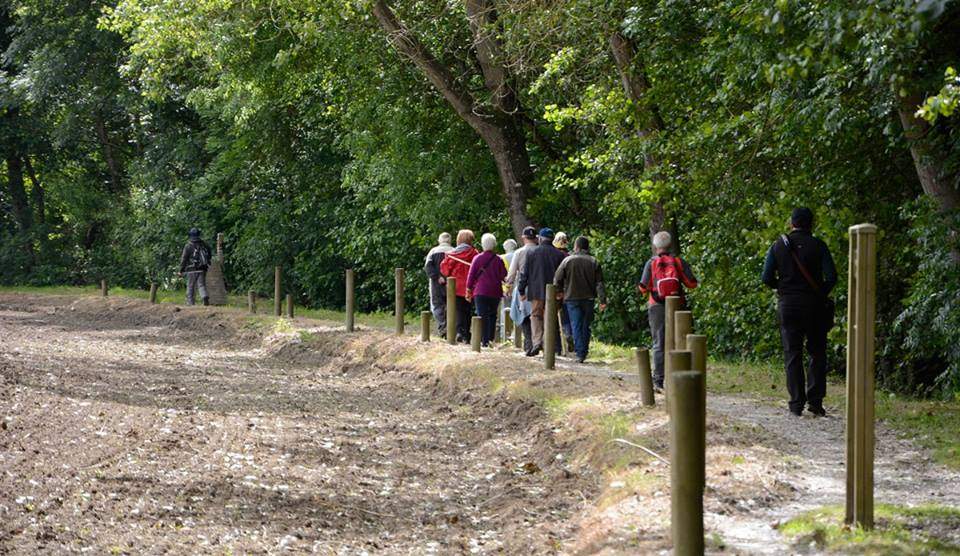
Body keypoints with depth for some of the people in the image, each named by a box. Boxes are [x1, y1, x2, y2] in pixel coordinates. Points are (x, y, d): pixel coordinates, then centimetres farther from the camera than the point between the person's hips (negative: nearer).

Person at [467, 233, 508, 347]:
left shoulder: (477, 258, -2)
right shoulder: (498, 260, -2)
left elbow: (471, 275, 0)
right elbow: (504, 276, 0)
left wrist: (469, 290, 7)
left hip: (480, 291, -1)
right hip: (495, 292, 1)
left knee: (482, 316, -2)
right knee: (492, 315, 14)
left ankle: (484, 340, -11)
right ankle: (490, 338, 9)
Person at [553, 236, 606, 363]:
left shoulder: (567, 261, -3)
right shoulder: (593, 262, 2)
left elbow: (557, 280, -1)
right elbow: (599, 283, -1)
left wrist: (558, 293, 13)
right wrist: (602, 300, -1)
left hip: (572, 299, -2)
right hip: (588, 299, 2)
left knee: (576, 326, -2)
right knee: (586, 326, 13)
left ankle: (580, 353, -11)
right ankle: (584, 351, 18)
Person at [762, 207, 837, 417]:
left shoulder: (778, 246, 1)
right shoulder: (818, 245, -3)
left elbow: (767, 278, -2)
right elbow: (831, 277, -9)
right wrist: (822, 292, 10)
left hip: (788, 305, 1)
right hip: (814, 305, -1)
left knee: (792, 354, 4)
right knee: (817, 353, 8)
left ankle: (797, 402, 0)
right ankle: (815, 400, 1)